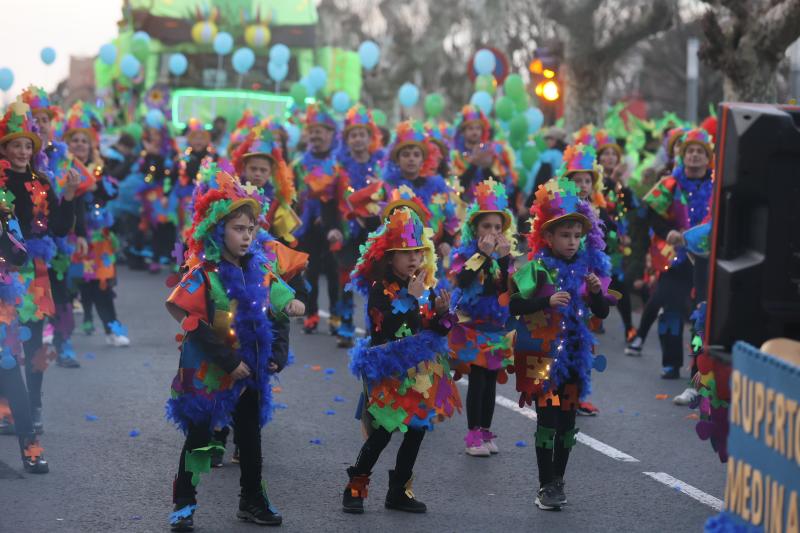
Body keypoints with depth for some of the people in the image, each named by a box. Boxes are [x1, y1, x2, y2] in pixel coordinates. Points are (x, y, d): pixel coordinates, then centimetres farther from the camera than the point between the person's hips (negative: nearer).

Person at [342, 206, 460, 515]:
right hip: (389, 371, -6)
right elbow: (389, 327, -23)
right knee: (382, 432, -7)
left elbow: (439, 330, 10)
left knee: (417, 429, 7)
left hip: (420, 371, 6)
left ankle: (399, 490, 18)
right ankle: (355, 488, 7)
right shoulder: (380, 289, -11)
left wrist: (442, 312, -10)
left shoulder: (425, 287, 7)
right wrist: (412, 298, -21)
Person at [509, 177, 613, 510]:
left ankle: (557, 480, 20)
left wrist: (596, 292, -12)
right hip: (542, 354, -4)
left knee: (567, 420, 9)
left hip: (575, 356, 4)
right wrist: (547, 301, -26)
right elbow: (514, 305, -15)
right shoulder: (537, 269, -9)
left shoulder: (590, 267, 4)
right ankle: (545, 486, 1)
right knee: (547, 418, -5)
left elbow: (602, 313, 8)